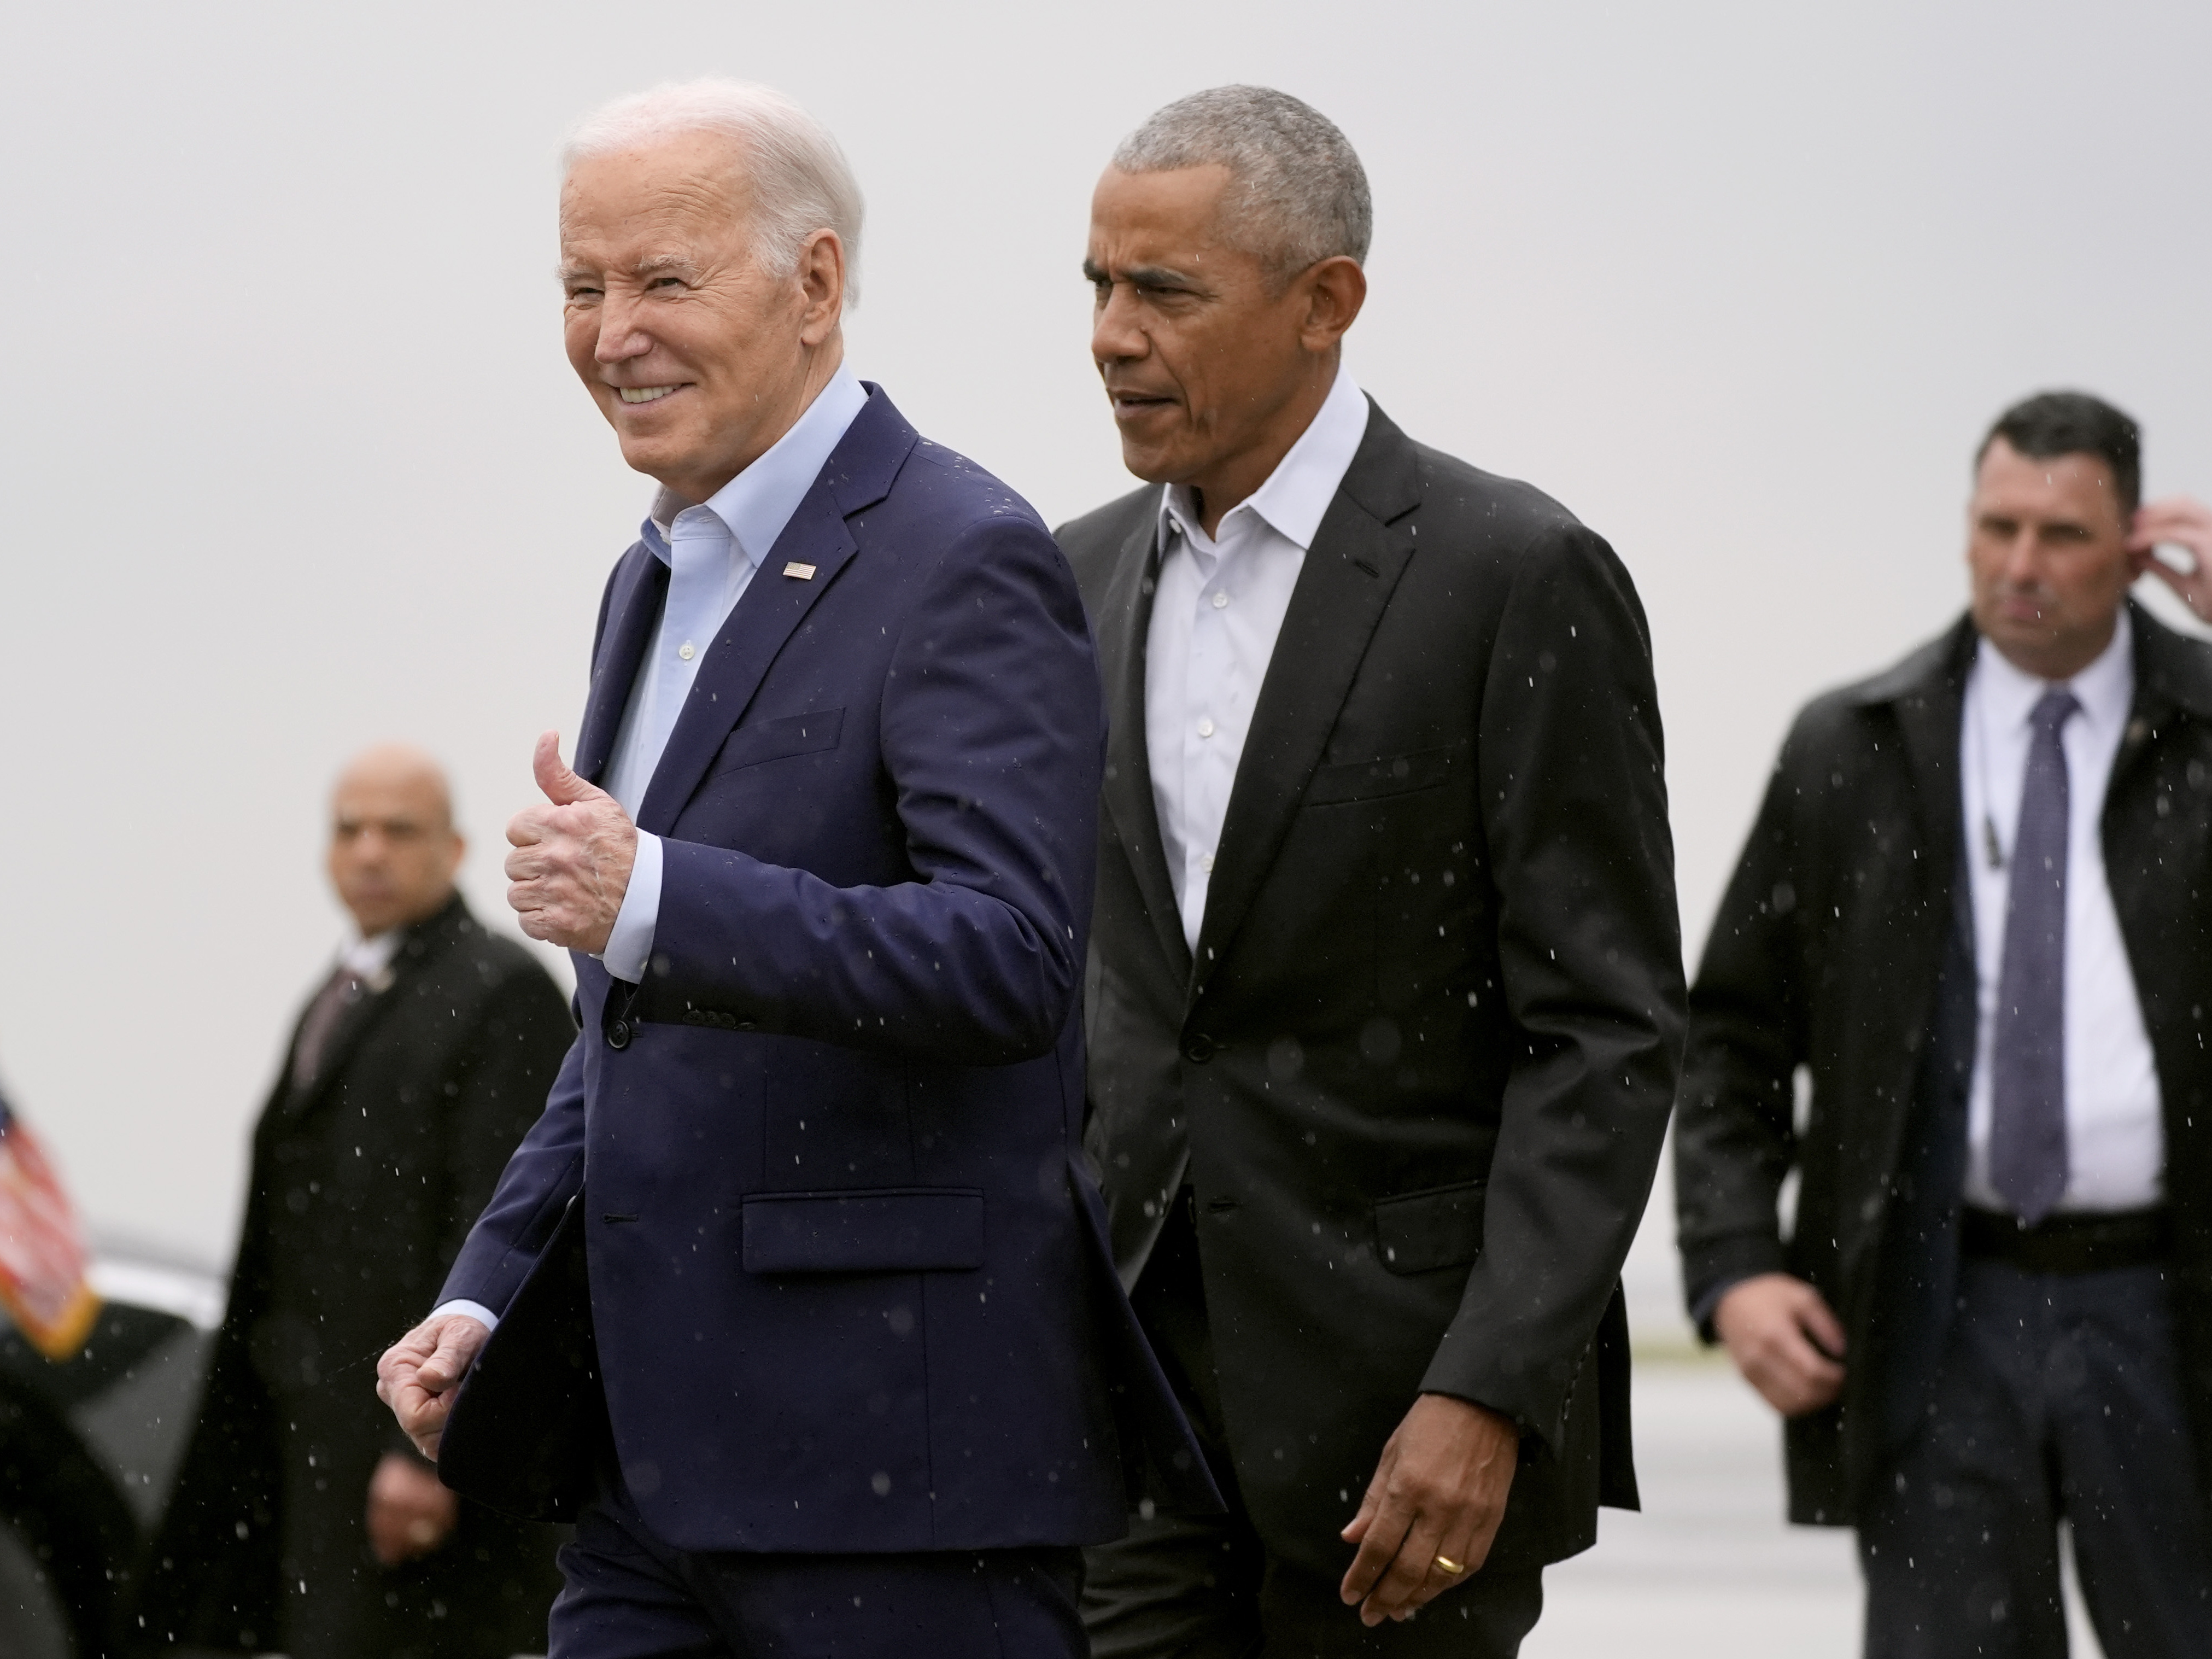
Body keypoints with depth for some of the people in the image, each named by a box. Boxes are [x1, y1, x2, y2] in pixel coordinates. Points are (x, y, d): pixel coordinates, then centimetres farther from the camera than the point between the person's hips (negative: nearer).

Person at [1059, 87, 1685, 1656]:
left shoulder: (1520, 574, -8)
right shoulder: (1089, 577, 11)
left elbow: (1608, 1032, -11)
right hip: (1134, 1377, 5)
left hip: (1411, 1399, -5)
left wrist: (1490, 1395, -19)